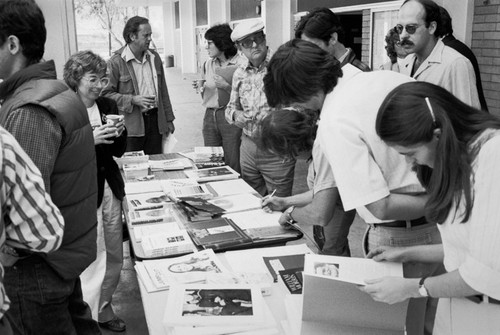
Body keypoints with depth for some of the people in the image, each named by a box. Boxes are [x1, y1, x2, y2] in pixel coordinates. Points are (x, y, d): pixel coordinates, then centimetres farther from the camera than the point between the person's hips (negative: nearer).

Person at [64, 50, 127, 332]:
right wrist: (89, 139, -25)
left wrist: (119, 134, -7)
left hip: (111, 189, 6)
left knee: (114, 256, 15)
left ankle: (104, 305, 35)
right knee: (95, 260, -2)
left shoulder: (108, 106, 6)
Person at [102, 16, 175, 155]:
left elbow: (163, 90, 15)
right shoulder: (116, 62, -7)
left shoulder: (154, 57, 11)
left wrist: (169, 119, 14)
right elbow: (107, 93, -8)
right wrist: (133, 100, -18)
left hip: (155, 120, 5)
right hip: (131, 125, -5)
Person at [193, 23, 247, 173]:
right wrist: (200, 88, 0)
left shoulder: (241, 64, -8)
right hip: (210, 116, 6)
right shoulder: (208, 64, 12)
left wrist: (226, 86, -17)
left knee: (233, 165, -2)